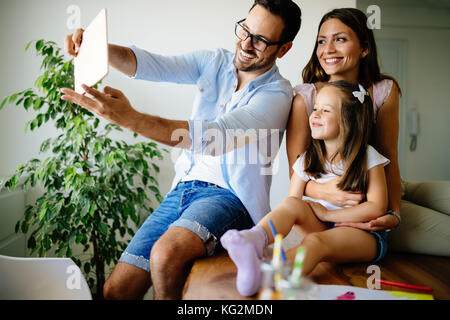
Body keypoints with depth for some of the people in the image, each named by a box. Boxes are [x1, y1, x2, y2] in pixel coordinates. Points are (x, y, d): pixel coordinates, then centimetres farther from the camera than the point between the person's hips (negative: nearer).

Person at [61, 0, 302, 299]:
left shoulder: (278, 95, -9)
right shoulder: (214, 62, 10)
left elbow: (214, 138, -23)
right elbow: (150, 64, 1)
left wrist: (130, 118, -31)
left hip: (228, 196, -5)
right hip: (183, 189, 5)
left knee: (166, 254, -33)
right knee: (116, 289, -2)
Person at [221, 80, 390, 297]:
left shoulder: (368, 158, -4)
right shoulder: (307, 160, 7)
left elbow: (377, 207, -11)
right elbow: (292, 203, 6)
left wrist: (327, 213, -13)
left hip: (364, 233, -4)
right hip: (321, 227, 4)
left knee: (315, 241, -34)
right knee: (293, 204, -25)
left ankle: (266, 275, -59)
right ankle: (254, 239, -53)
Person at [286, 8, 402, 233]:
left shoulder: (385, 91, -4)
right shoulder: (305, 98, -13)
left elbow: (389, 158, -4)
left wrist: (394, 213, -19)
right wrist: (323, 191, -33)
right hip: (321, 206, -2)